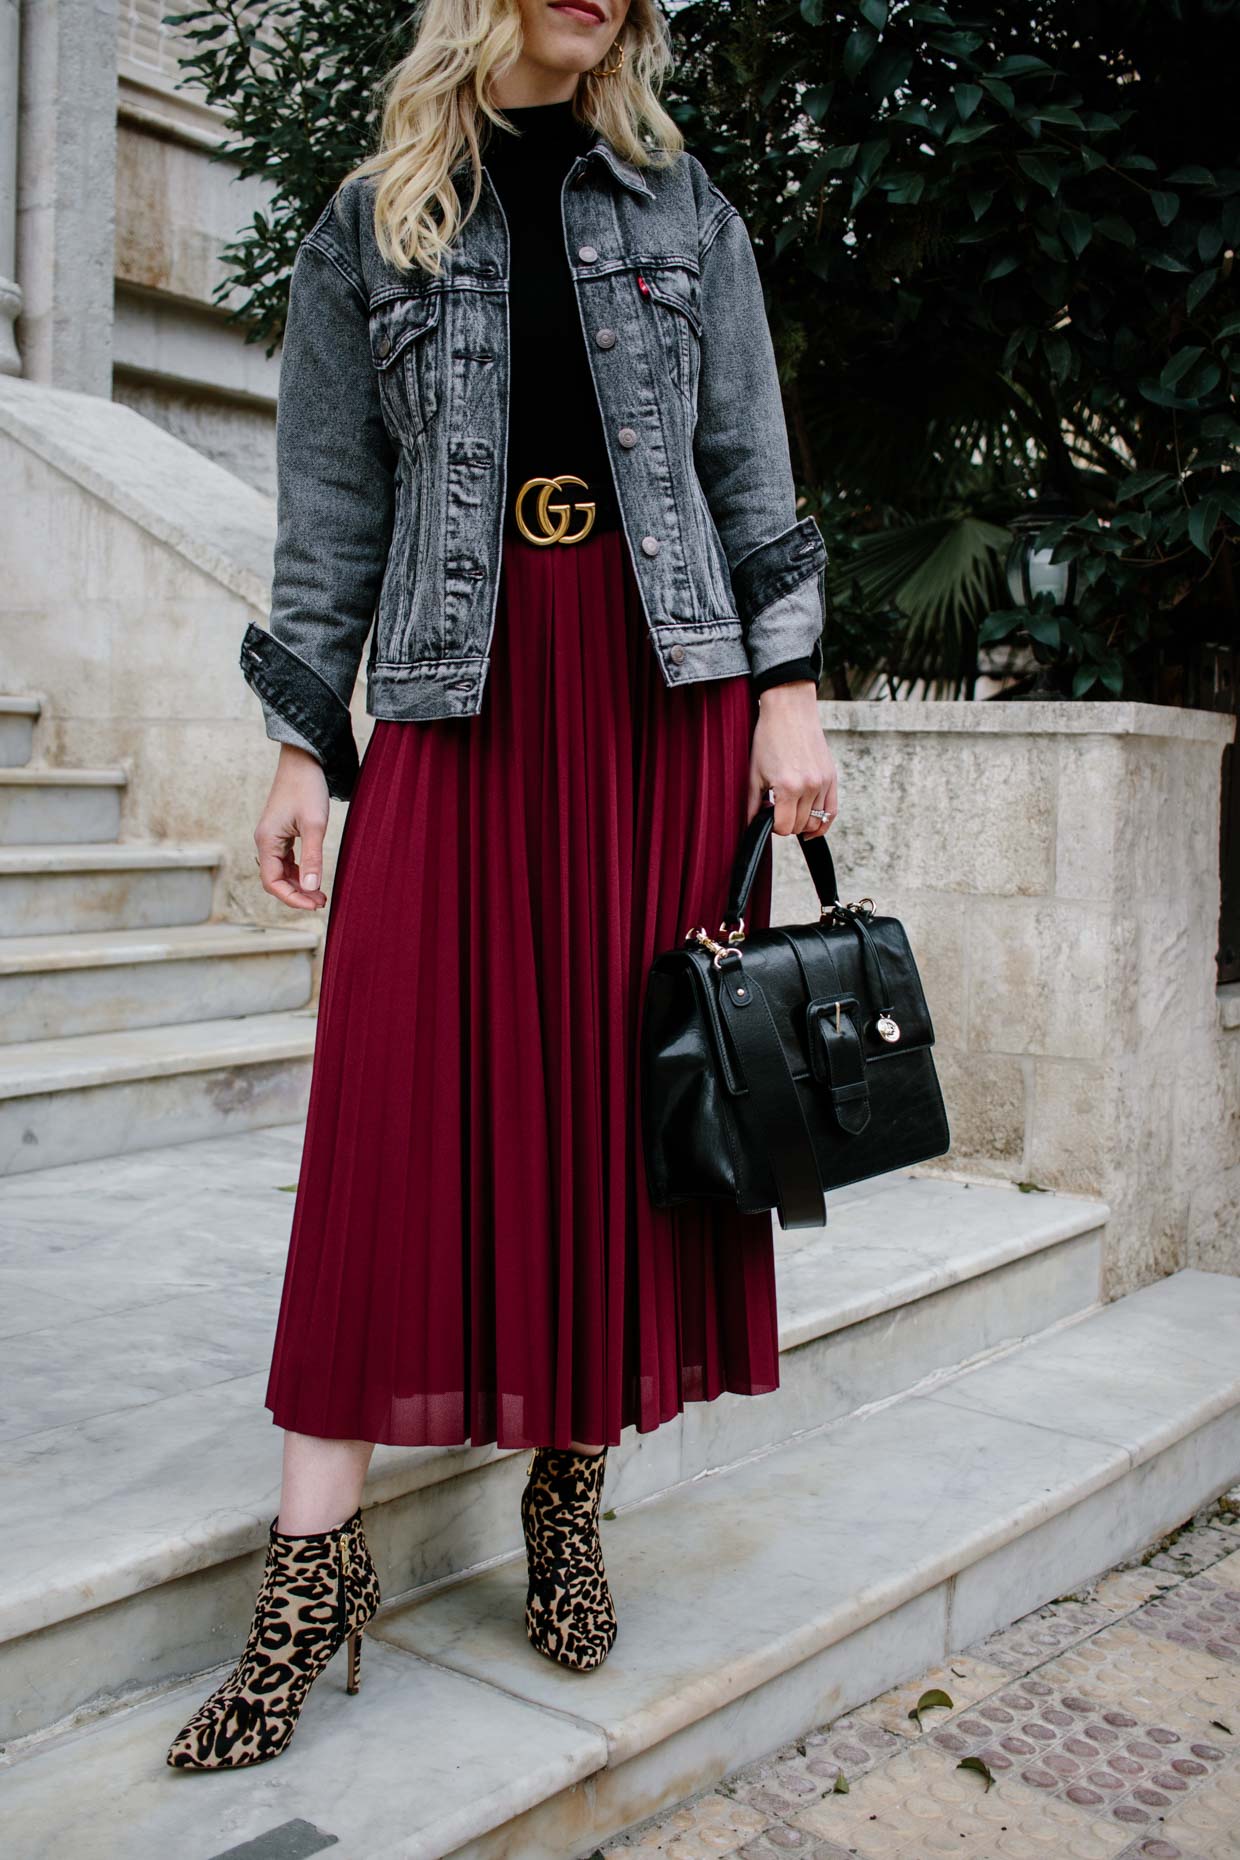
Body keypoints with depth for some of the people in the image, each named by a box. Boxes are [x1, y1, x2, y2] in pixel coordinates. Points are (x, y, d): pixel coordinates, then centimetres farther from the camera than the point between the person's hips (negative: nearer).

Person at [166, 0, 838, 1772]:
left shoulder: (687, 209, 16)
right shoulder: (370, 226, 13)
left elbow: (749, 464, 11)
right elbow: (332, 508, 10)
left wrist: (790, 684, 0)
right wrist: (305, 742, 3)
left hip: (667, 676, 1)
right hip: (459, 688, -1)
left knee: (626, 1081, 0)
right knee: (402, 1095, -7)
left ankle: (571, 1491, 14)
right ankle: (318, 1557, 1)